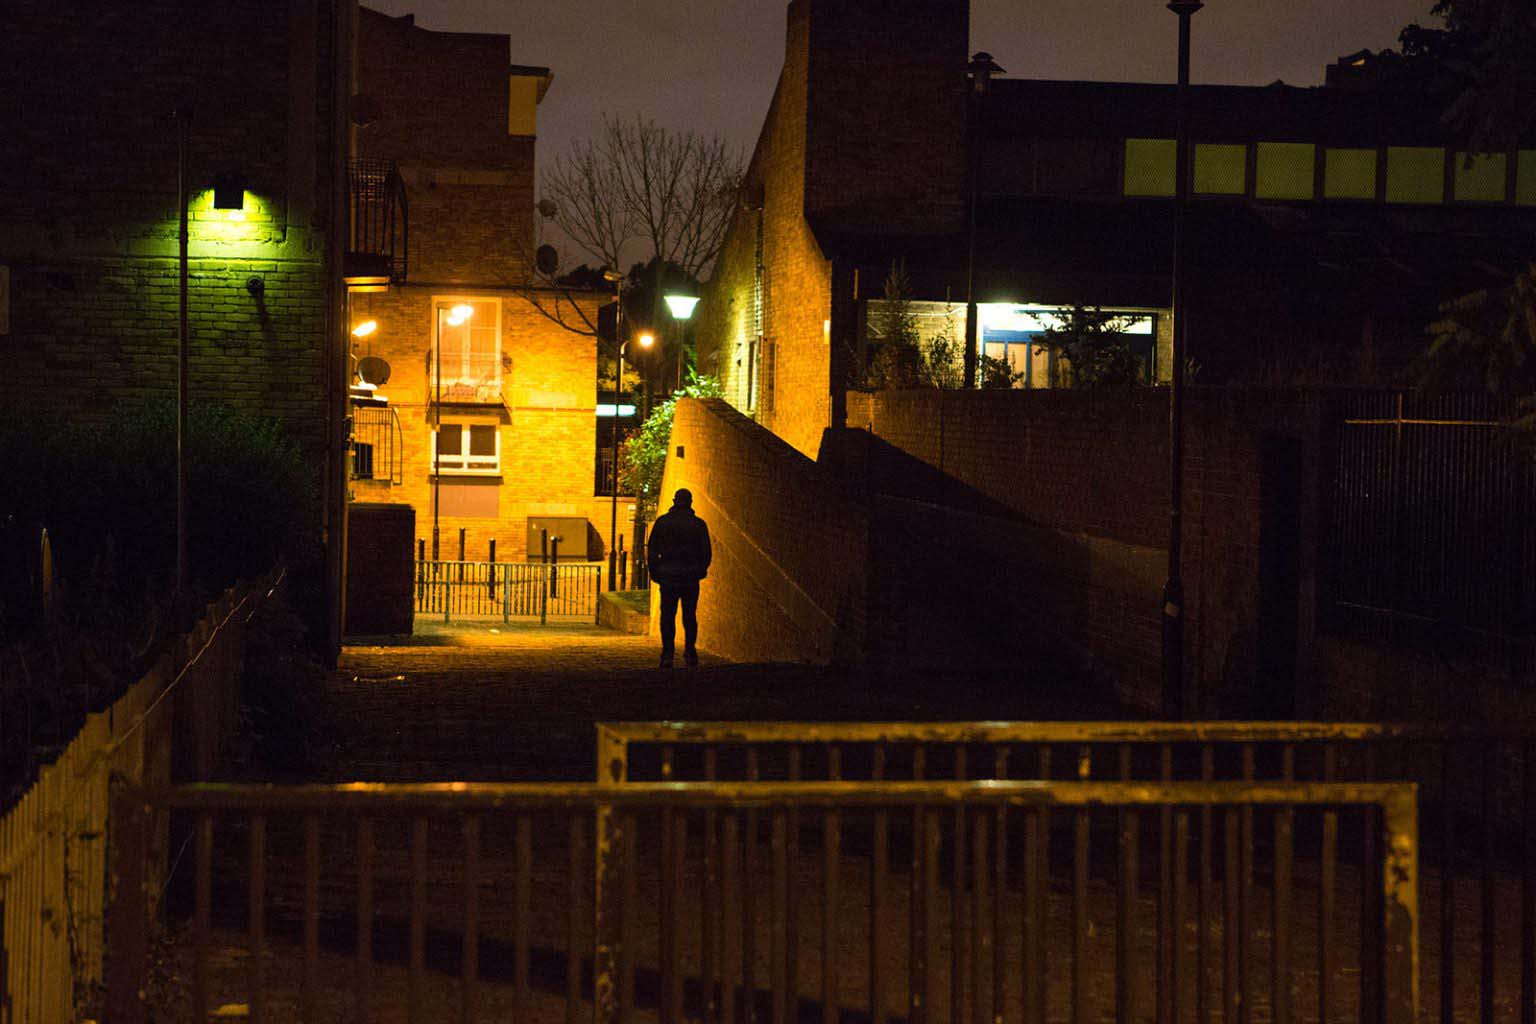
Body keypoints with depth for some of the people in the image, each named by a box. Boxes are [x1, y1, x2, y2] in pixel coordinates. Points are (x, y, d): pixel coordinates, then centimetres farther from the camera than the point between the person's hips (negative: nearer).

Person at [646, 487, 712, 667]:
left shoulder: (662, 522, 0)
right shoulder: (698, 524, -1)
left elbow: (651, 551, 1)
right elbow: (707, 553, 3)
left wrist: (654, 573, 11)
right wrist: (700, 570, 19)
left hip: (668, 577, 0)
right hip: (691, 577, 1)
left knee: (668, 616, 2)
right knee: (690, 616, 12)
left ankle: (667, 655, -6)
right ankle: (690, 652, 11)